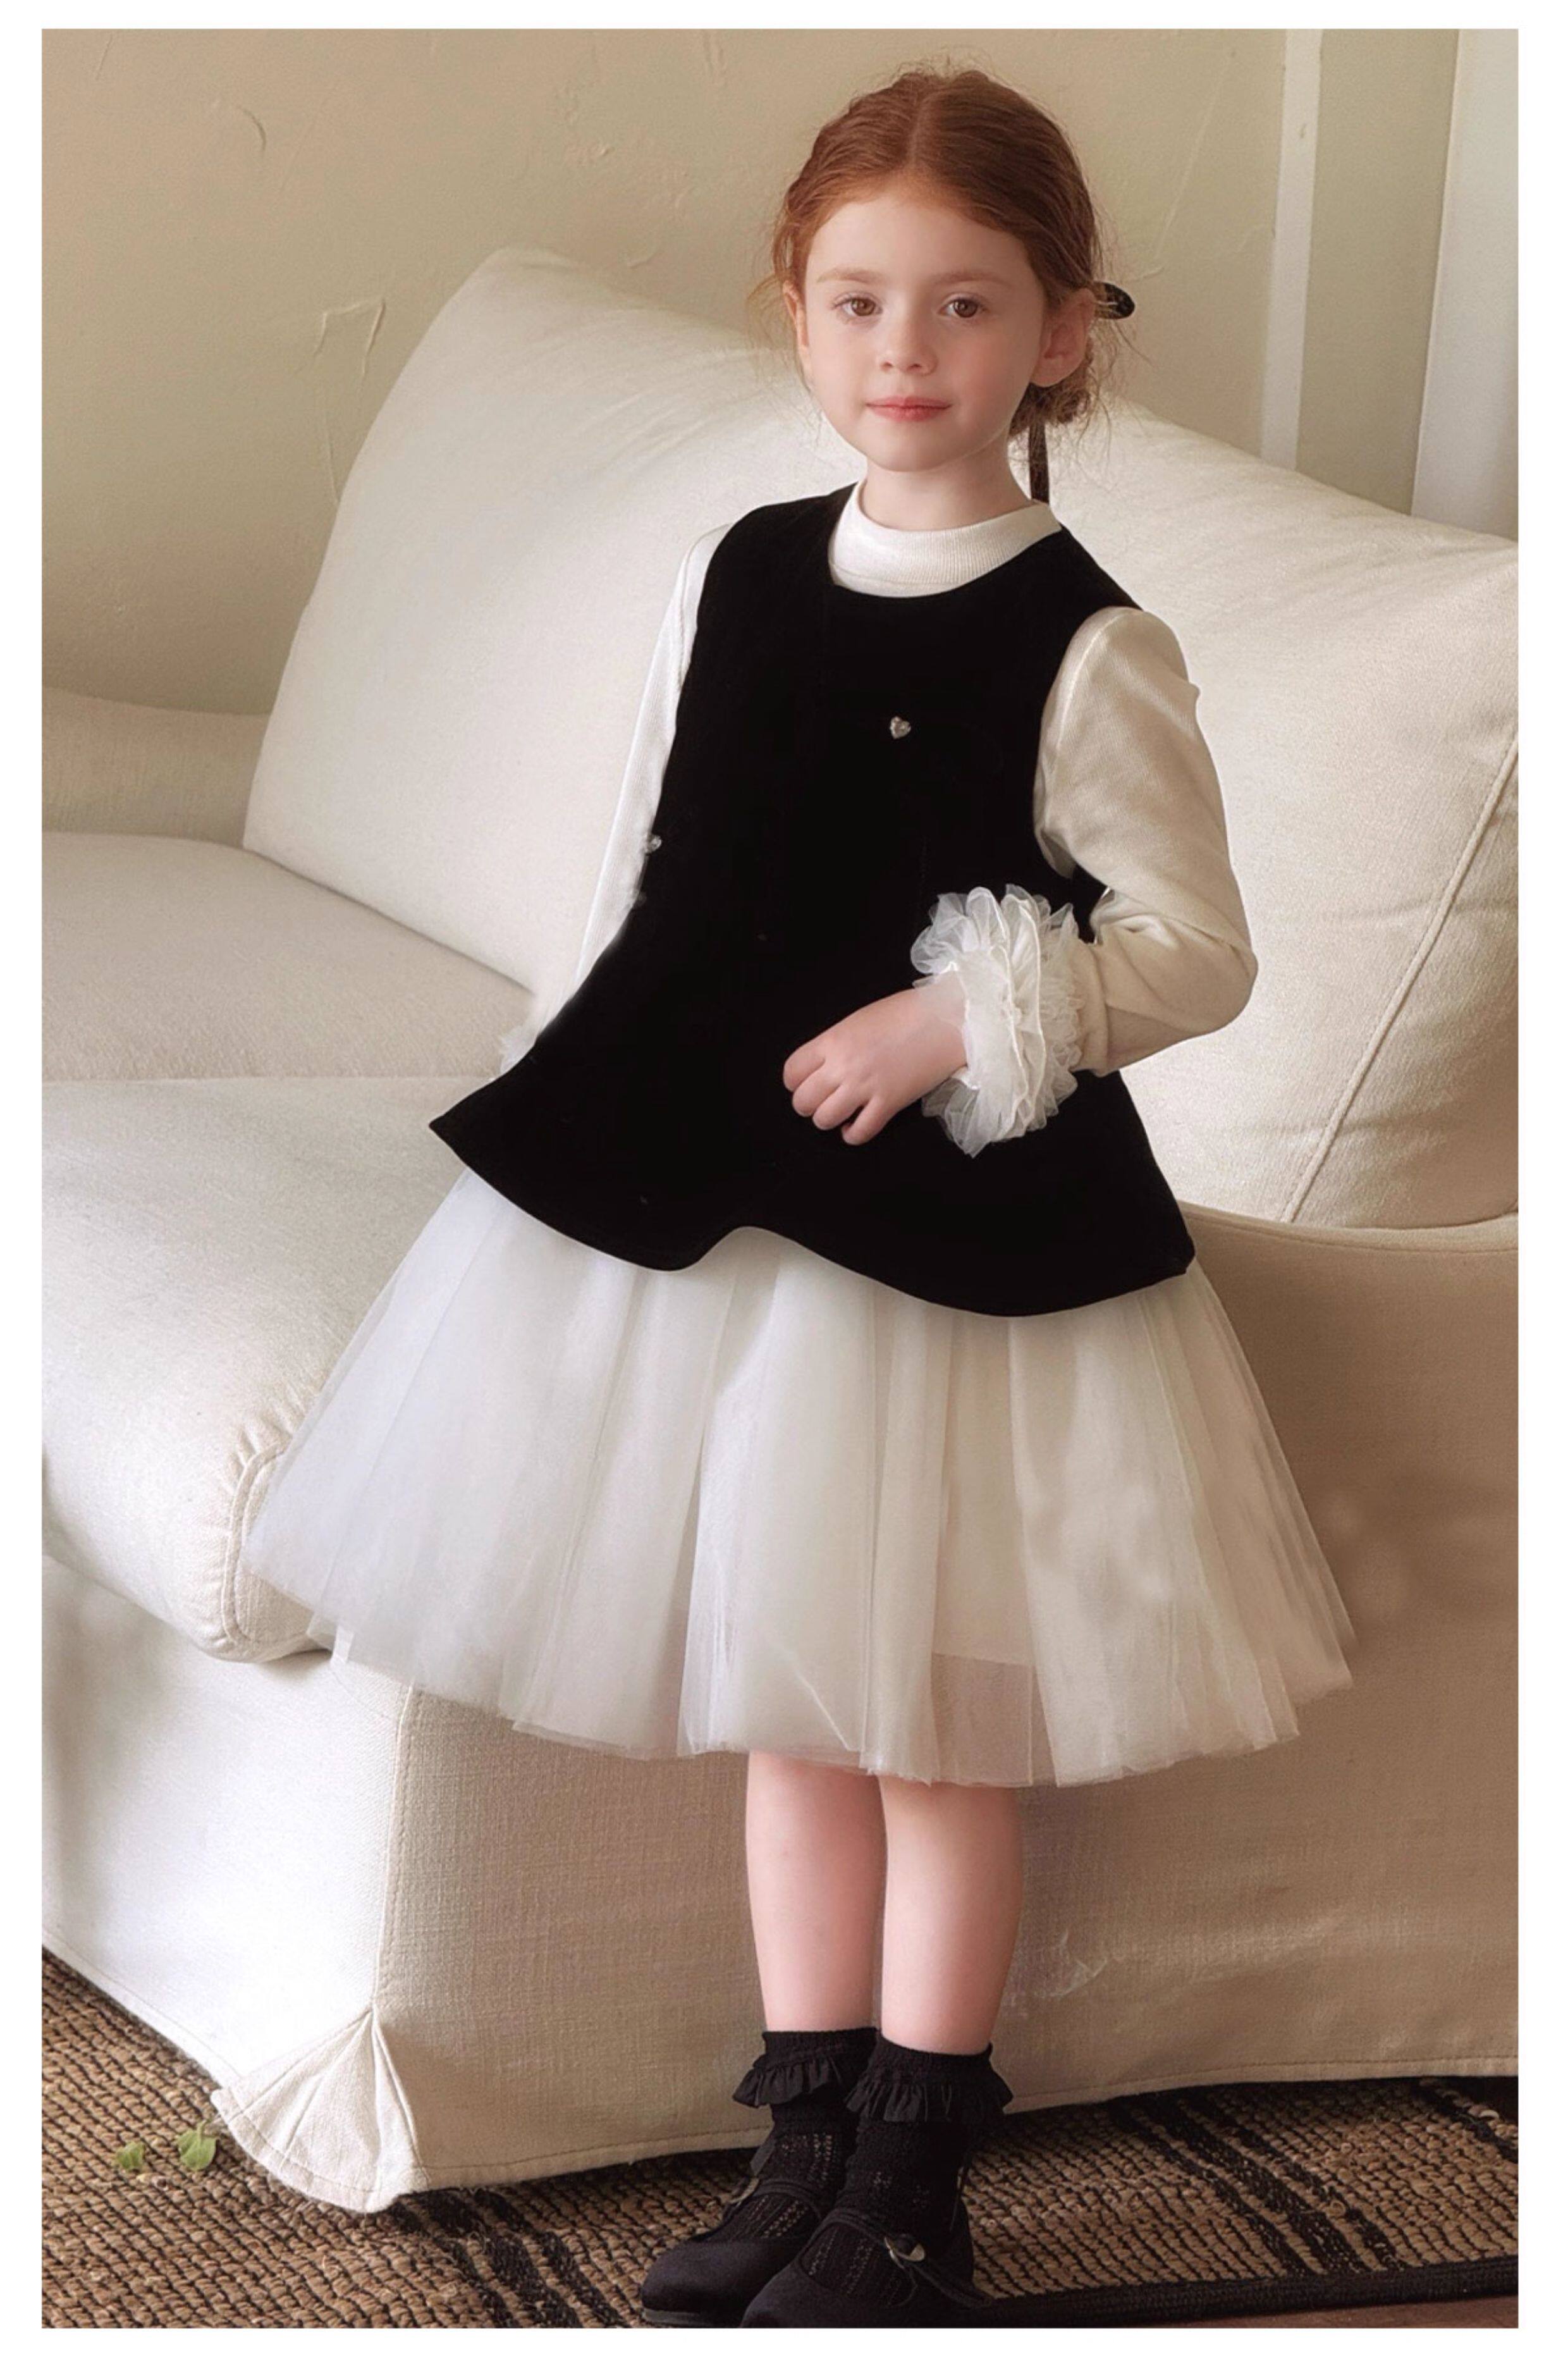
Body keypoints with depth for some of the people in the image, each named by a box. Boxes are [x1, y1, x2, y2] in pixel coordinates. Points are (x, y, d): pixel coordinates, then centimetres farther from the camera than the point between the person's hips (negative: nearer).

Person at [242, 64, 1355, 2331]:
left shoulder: (1087, 651, -12)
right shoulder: (739, 574, 4)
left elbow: (1196, 948, -11)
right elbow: (651, 874, 12)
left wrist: (954, 1023, -22)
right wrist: (592, 1123, 11)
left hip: (961, 1230, -5)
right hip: (714, 1208, 5)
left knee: (935, 1734, 7)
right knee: (785, 1715, 15)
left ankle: (912, 2189, 21)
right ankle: (810, 2141, 29)